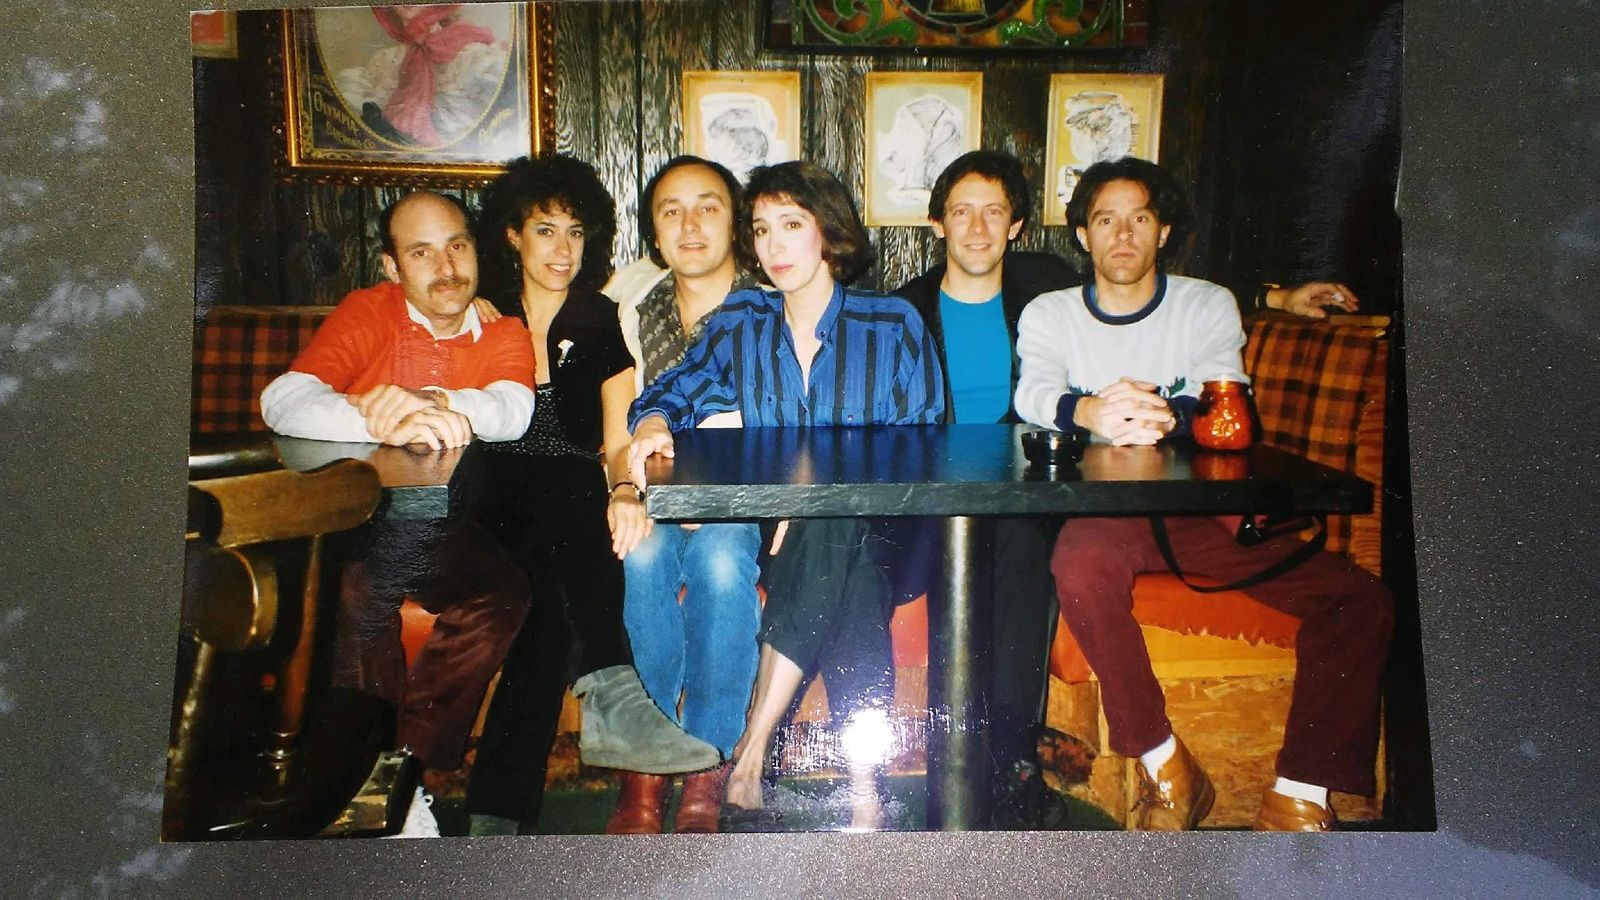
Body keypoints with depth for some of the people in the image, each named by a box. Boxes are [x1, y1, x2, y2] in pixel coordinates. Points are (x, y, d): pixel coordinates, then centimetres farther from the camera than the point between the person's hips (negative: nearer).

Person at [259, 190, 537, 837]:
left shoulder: (503, 334, 9)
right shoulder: (370, 312, 2)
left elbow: (513, 412, -14)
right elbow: (282, 401, -15)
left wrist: (432, 403, -35)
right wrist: (388, 425, -33)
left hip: (450, 530, 2)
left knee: (503, 594, -26)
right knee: (358, 595, -32)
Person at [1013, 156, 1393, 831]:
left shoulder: (1209, 307, 12)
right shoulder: (1050, 314, 10)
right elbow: (1034, 393, -12)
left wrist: (1167, 416, -31)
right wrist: (1089, 412, -37)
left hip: (1204, 508, 2)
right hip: (1102, 510, -2)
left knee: (1361, 600, -16)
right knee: (1080, 563, -38)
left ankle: (1296, 799, -9)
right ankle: (1166, 768, -22)